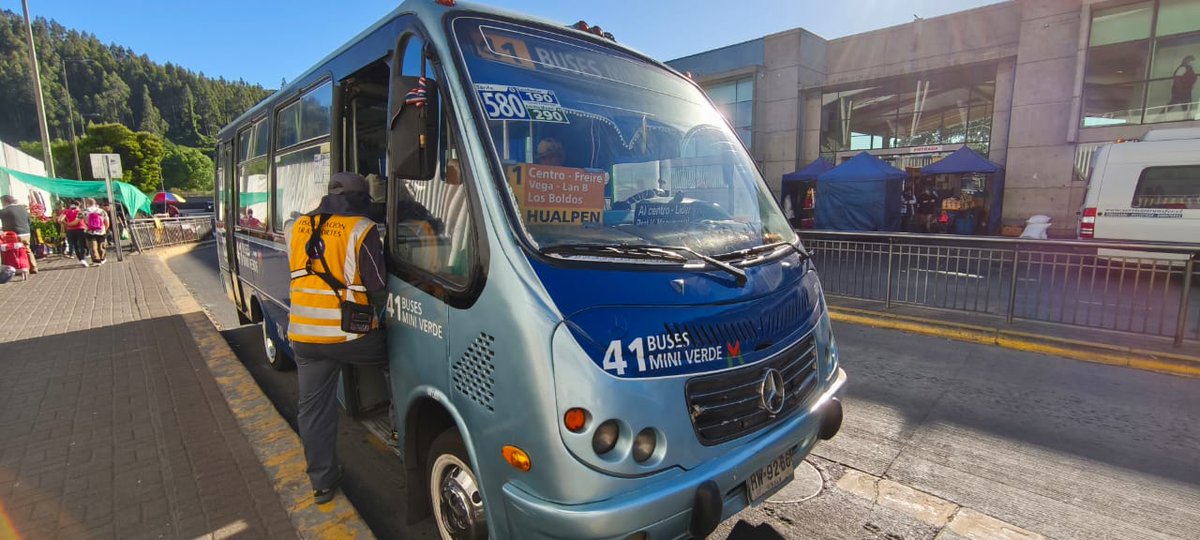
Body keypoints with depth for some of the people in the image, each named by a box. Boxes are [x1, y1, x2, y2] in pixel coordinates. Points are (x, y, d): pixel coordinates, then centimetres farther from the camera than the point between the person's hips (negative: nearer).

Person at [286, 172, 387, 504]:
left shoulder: (296, 228, 8)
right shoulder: (362, 230, -10)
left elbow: (298, 276, 18)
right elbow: (379, 288, -9)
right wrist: (379, 315, 10)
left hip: (303, 336, 6)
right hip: (350, 335, -5)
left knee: (313, 409, 13)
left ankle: (322, 481, 26)